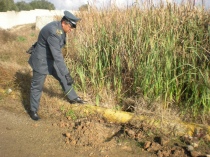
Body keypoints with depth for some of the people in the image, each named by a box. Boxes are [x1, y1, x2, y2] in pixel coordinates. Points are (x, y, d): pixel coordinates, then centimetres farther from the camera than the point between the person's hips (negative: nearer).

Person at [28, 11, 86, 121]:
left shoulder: (59, 28, -2)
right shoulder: (54, 32, -32)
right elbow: (57, 56, -36)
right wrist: (67, 74, -35)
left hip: (51, 59, 9)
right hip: (41, 61, -9)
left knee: (63, 78, 16)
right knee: (37, 86, 5)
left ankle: (73, 98, 33)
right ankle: (33, 110, 22)